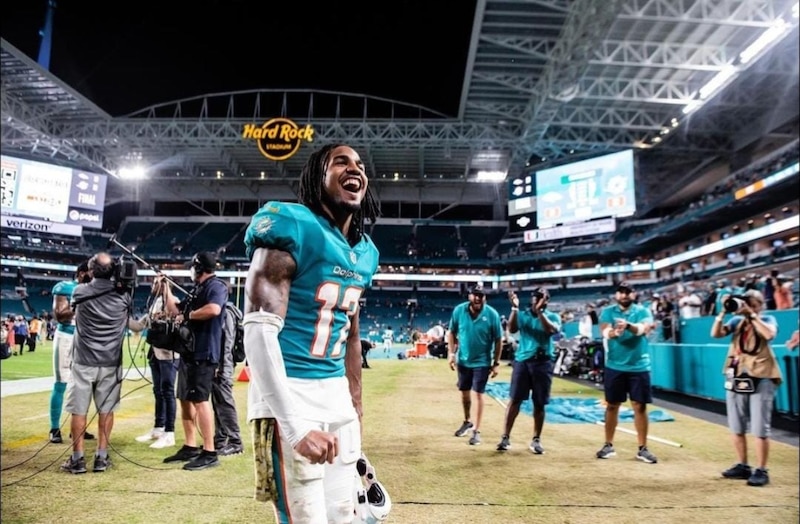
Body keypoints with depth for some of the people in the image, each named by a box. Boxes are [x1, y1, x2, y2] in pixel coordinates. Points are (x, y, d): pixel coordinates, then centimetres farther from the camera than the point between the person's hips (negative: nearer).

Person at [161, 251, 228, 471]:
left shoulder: (216, 286, -9)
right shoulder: (197, 290, 20)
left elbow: (213, 309, -29)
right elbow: (173, 310, 25)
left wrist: (187, 315, -15)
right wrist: (166, 287, 21)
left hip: (204, 354, -10)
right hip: (188, 353, 10)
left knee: (200, 400, -12)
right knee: (185, 400, 14)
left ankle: (209, 453, -9)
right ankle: (190, 448, 23)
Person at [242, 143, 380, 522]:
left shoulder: (365, 252, 11)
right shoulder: (292, 226, -13)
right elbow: (259, 332, -21)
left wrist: (355, 409, 21)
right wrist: (295, 424, -28)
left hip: (337, 394, 8)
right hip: (290, 395, -8)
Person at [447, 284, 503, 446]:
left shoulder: (492, 314, -16)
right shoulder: (459, 310, -10)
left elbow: (498, 340, -9)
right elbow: (452, 332, 2)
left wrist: (496, 363, -8)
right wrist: (451, 353, -6)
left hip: (482, 361, -3)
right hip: (463, 360, 3)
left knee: (478, 394, -4)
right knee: (464, 392, 17)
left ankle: (476, 431, 6)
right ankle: (467, 421, 39)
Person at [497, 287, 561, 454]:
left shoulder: (553, 316, 5)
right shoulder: (523, 314, 7)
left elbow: (552, 330, -17)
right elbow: (512, 329, -10)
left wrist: (539, 311, -23)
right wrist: (515, 308, -18)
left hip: (543, 363, 0)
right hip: (522, 360, 0)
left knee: (539, 404, 6)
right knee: (514, 400, -1)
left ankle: (536, 440, 18)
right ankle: (505, 437, 4)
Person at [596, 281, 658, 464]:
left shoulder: (643, 311, -1)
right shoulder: (608, 311, 1)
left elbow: (644, 328, -21)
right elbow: (604, 331, -17)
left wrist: (628, 325, -43)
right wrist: (613, 332, -41)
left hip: (639, 367, 0)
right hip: (614, 366, 1)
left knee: (640, 406, 4)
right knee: (612, 405, 8)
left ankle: (643, 448, 16)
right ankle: (608, 445, 20)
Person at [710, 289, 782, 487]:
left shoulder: (768, 319, 1)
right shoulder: (737, 320, 10)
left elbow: (769, 334, -21)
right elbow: (715, 333, -3)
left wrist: (752, 314, -17)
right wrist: (723, 312, -10)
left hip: (760, 378, -5)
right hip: (735, 377, 5)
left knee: (759, 429, -4)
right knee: (736, 427, 11)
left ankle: (761, 471, 6)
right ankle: (742, 466, 24)